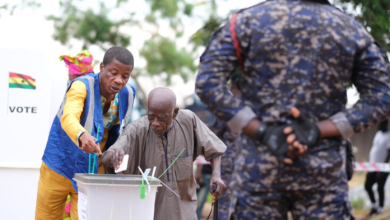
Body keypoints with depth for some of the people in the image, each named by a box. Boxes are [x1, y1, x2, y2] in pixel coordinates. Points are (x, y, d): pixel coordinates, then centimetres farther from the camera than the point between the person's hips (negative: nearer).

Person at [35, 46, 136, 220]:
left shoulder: (127, 95, -6)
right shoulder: (81, 86, -23)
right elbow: (68, 117, -43)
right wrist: (82, 136, -62)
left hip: (92, 173, 3)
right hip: (60, 167, -3)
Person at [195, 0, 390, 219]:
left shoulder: (248, 20, 0)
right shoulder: (353, 30, 4)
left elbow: (207, 83, -8)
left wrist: (262, 131, -12)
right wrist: (319, 130, -10)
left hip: (258, 166, 0)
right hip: (323, 170, 0)